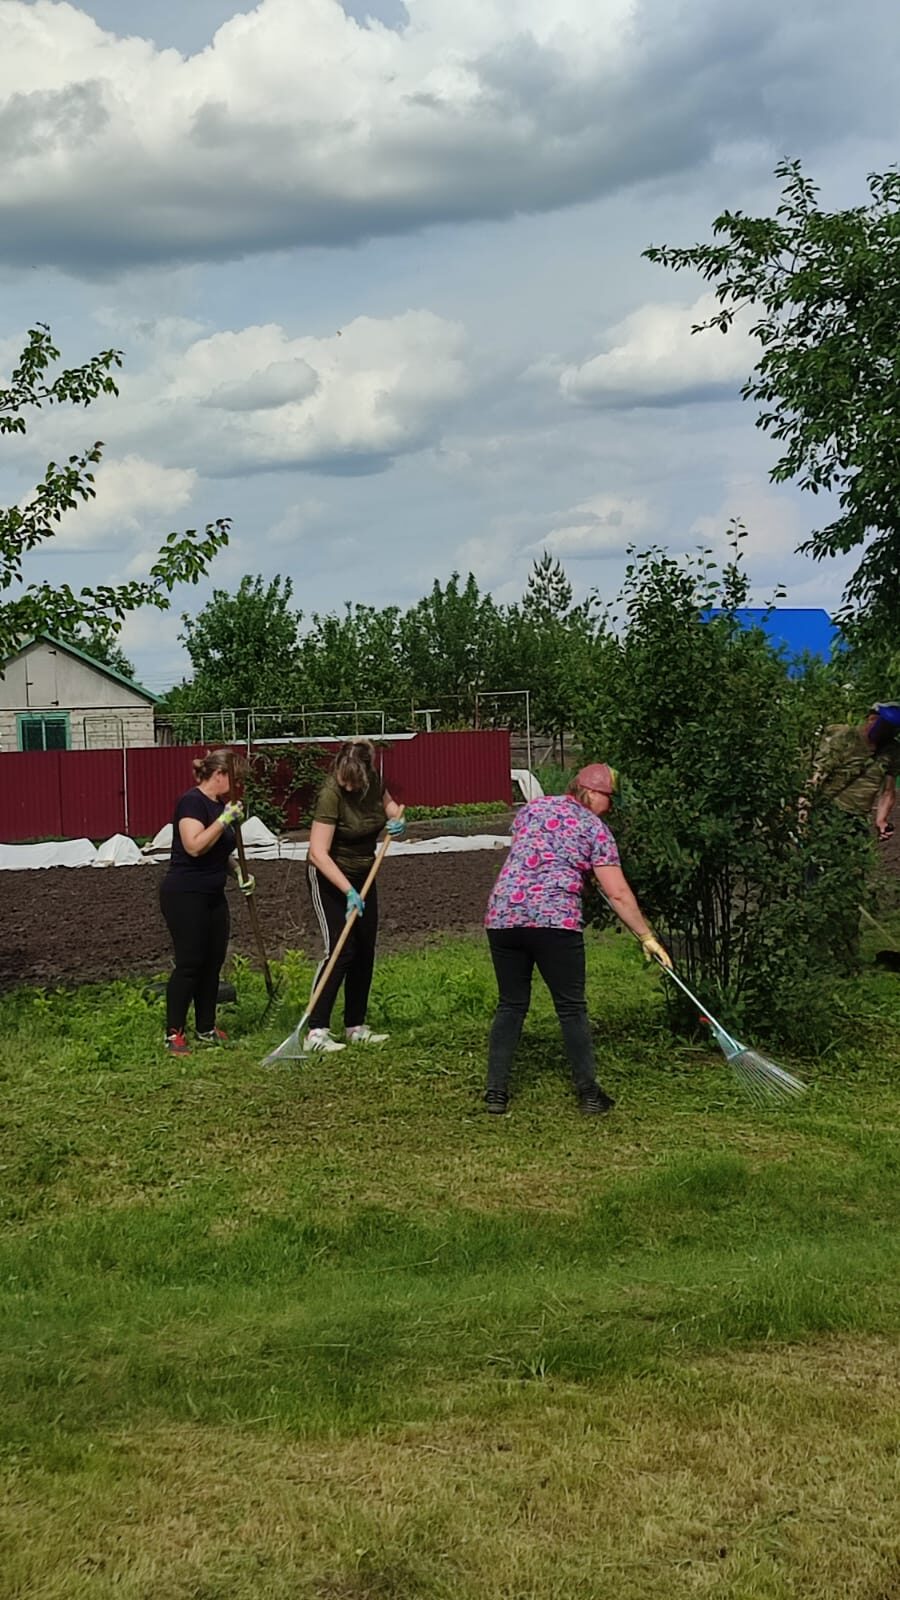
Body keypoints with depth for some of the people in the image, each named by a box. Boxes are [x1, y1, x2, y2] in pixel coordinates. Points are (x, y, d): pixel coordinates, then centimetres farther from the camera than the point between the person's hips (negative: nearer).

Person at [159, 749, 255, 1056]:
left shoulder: (220, 805, 13)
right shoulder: (192, 802, -15)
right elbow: (195, 846, -26)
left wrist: (239, 871, 7)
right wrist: (224, 820, -26)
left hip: (212, 896, 9)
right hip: (184, 895, -9)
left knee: (213, 962, 10)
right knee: (189, 964, -9)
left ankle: (206, 1030, 21)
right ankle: (174, 1034, -2)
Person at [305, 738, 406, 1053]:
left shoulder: (374, 783, -9)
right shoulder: (331, 794, -28)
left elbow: (389, 806, 14)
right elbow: (318, 852, -31)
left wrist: (398, 822, -10)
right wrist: (348, 891, -36)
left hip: (363, 874, 7)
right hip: (329, 876, -7)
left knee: (365, 952, 7)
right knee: (339, 950, -15)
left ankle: (355, 1027, 16)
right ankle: (316, 1031, -14)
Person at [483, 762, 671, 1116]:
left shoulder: (532, 808, 18)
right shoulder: (594, 828, 5)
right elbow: (618, 894, 0)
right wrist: (647, 936, 6)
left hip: (503, 915, 4)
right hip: (555, 920, -4)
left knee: (511, 1004, 13)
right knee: (572, 1008, 6)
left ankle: (496, 1091, 11)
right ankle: (589, 1094, 10)